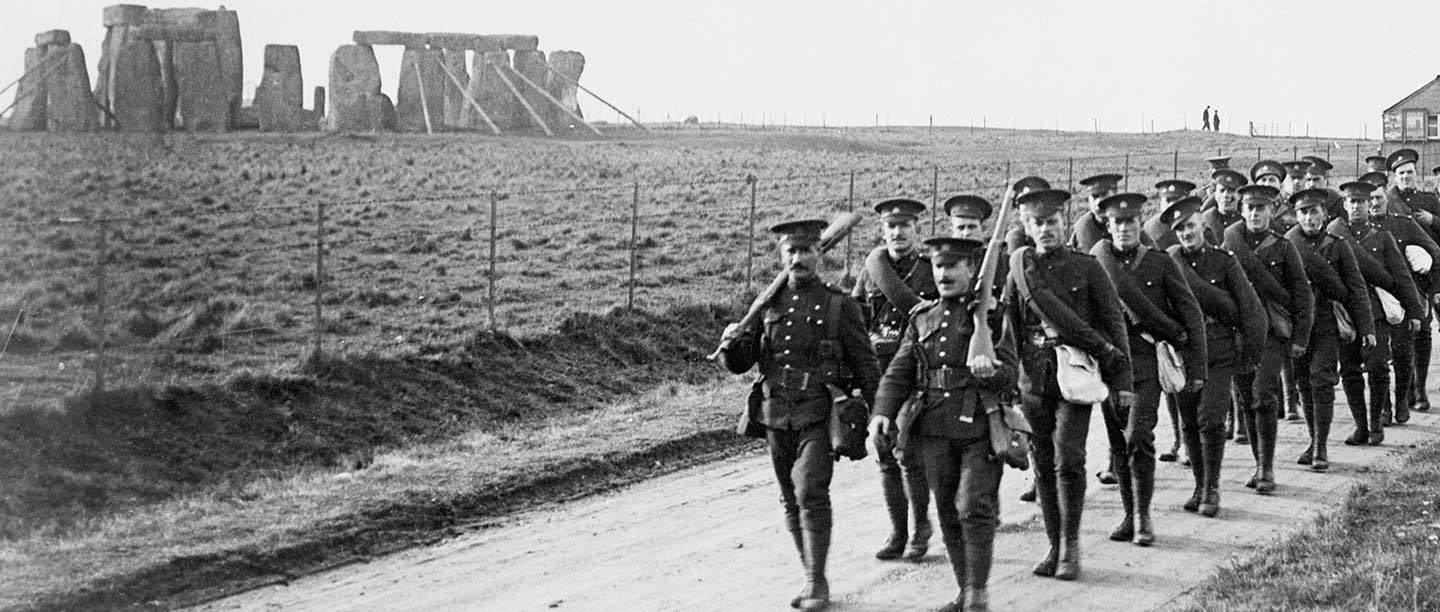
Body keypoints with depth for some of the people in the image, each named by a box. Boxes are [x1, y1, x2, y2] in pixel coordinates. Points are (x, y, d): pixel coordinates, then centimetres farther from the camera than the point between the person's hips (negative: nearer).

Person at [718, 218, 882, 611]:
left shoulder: (840, 306, 1)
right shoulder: (768, 306, 10)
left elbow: (865, 366, 3)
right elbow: (738, 364, 11)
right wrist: (731, 343, -12)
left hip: (819, 416, -4)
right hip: (776, 416, 4)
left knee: (811, 493, -17)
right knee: (791, 501, 9)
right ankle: (812, 580, 20)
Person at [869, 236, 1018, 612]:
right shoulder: (922, 319, 13)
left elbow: (1009, 372, -6)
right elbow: (899, 372, 9)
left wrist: (990, 370, -29)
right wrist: (882, 412, -6)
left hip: (981, 427, -4)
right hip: (935, 429, 4)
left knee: (974, 508, -11)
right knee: (948, 513, 8)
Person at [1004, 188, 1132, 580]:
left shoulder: (1087, 268, 4)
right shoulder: (1021, 264, 7)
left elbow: (1114, 323, 3)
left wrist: (1121, 379, -5)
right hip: (1034, 375, 2)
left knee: (1068, 458, -14)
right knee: (1044, 464, 5)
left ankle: (1070, 547, -3)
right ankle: (1055, 547, 15)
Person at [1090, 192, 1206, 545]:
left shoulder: (1161, 264, 4)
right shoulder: (1098, 260, 5)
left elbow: (1192, 316, 5)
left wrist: (1196, 368, -2)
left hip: (1146, 365, -2)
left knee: (1138, 437, -14)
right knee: (1118, 445, 6)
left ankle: (1143, 518, -7)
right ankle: (1129, 516, 16)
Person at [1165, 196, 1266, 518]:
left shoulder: (1224, 261, 0)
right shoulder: (1171, 261, 4)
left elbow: (1251, 310, 1)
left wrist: (1248, 354, 0)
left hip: (1218, 355, -2)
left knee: (1210, 420, -10)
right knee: (1189, 424, 6)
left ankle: (1212, 490, 1)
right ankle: (1200, 487, 18)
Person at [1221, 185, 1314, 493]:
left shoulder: (1284, 247, 3)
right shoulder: (1230, 243, 9)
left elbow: (1304, 295, 4)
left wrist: (1300, 337, -2)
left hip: (1272, 332, -3)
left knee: (1264, 398, -13)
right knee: (1246, 402, 6)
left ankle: (1267, 469, -10)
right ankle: (1260, 465, 17)